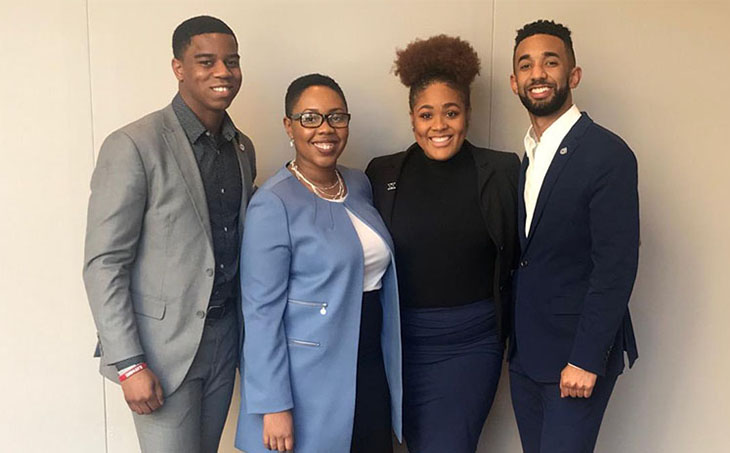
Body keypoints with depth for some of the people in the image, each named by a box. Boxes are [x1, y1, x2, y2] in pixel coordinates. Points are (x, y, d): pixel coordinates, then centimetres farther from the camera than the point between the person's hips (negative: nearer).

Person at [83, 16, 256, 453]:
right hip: (164, 343, -6)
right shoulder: (134, 146, -14)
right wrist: (129, 364, -16)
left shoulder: (243, 148, 7)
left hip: (225, 336, 6)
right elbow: (103, 264, -14)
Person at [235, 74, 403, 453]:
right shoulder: (273, 204, -14)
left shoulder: (359, 185, 6)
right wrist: (274, 406, -16)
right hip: (309, 384, -6)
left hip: (371, 371, 6)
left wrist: (390, 363, 13)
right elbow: (262, 311, -16)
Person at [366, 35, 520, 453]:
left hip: (472, 343, -2)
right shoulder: (383, 174, 0)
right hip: (405, 340, 2)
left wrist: (511, 330, -2)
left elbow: (519, 257, 1)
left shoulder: (502, 172, -4)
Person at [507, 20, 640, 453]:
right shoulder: (524, 157, 9)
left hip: (578, 352, -7)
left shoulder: (608, 154, -14)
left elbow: (616, 266, -17)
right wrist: (513, 340, 8)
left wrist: (585, 360, -18)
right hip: (526, 352, 7)